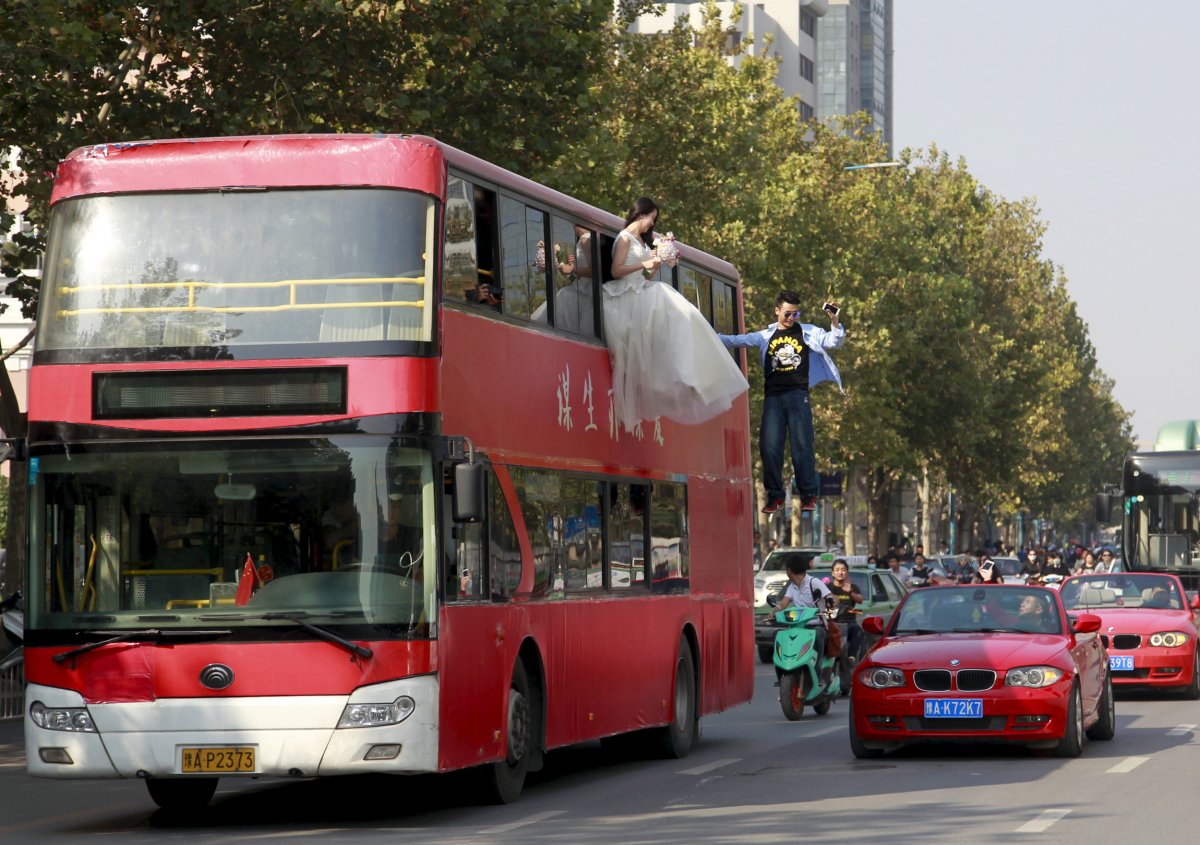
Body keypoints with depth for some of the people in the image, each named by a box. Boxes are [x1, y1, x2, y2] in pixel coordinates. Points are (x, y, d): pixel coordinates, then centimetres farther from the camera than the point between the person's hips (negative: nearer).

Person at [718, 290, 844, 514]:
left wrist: (835, 321, -13)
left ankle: (808, 495, 4)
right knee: (769, 447, -3)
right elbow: (738, 341, 15)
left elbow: (833, 342, 3)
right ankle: (775, 496, 6)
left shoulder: (808, 333, 9)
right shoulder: (766, 336, 14)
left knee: (801, 446, -5)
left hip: (797, 395, -2)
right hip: (773, 397, 2)